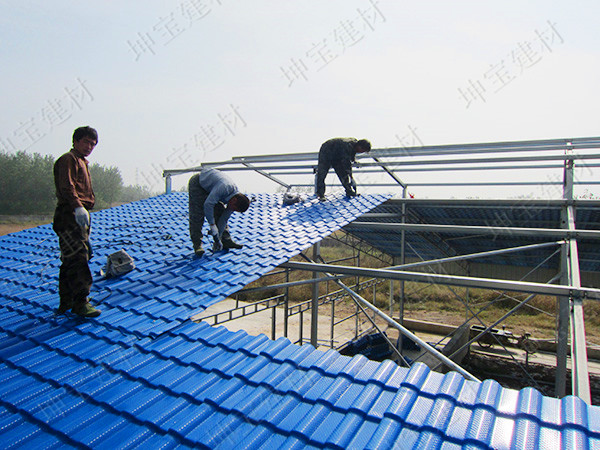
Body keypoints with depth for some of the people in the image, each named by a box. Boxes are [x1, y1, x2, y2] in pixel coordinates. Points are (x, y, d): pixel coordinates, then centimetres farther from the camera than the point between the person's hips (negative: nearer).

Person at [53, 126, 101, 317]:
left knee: (70, 260, 13)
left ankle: (66, 303, 22)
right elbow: (67, 187, -19)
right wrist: (77, 207, -30)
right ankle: (80, 303, -11)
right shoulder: (69, 159, -4)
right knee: (78, 258, -13)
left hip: (79, 216, 11)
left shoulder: (82, 162, 27)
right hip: (70, 215, -11)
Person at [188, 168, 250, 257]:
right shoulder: (225, 187, -39)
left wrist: (218, 239, -6)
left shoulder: (235, 196, -13)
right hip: (197, 183, -7)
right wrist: (212, 224, -32)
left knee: (220, 212, 0)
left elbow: (224, 219, -7)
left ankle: (226, 240, 9)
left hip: (210, 186, 7)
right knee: (197, 214, -13)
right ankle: (197, 244, -5)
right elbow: (208, 204, -42)